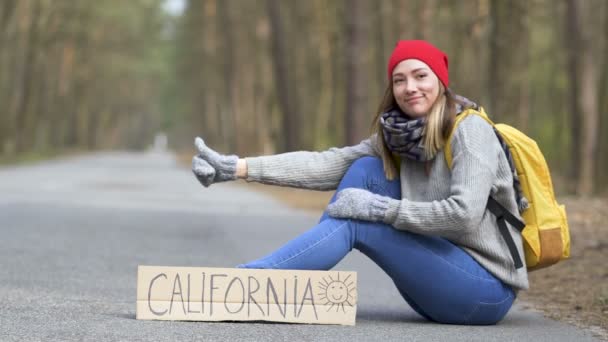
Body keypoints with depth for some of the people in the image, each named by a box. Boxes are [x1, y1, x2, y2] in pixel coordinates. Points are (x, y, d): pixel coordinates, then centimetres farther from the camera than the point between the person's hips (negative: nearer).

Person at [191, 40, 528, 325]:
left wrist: (379, 208, -22)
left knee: (354, 221, -19)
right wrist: (240, 168, -16)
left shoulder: (470, 130, -13)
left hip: (486, 289, -7)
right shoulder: (396, 138, 7)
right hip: (437, 279, 7)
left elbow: (464, 214, -26)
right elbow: (328, 163, -5)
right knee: (365, 169, -5)